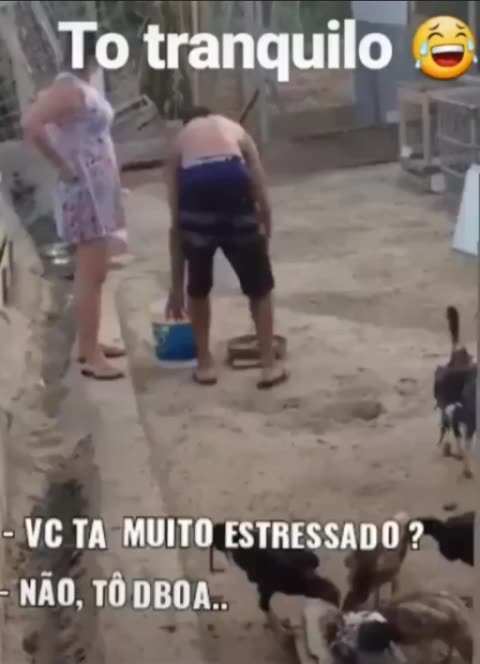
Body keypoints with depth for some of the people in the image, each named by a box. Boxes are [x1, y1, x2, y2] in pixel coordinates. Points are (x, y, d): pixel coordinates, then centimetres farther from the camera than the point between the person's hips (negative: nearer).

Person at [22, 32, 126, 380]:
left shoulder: (85, 87, 12)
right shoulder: (69, 87, -16)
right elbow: (31, 124, -30)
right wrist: (63, 165, -20)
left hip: (98, 190, 10)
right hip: (84, 191, -10)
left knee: (93, 273, 15)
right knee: (91, 275, -8)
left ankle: (90, 344, 24)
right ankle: (90, 356, -3)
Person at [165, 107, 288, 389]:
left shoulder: (180, 140, 34)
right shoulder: (235, 130, 35)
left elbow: (176, 222, 33)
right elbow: (263, 200, 20)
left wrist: (176, 285, 37)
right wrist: (264, 240, 29)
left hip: (194, 188, 1)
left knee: (198, 286, 24)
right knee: (259, 286, 18)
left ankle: (205, 365, 29)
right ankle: (270, 366, 20)